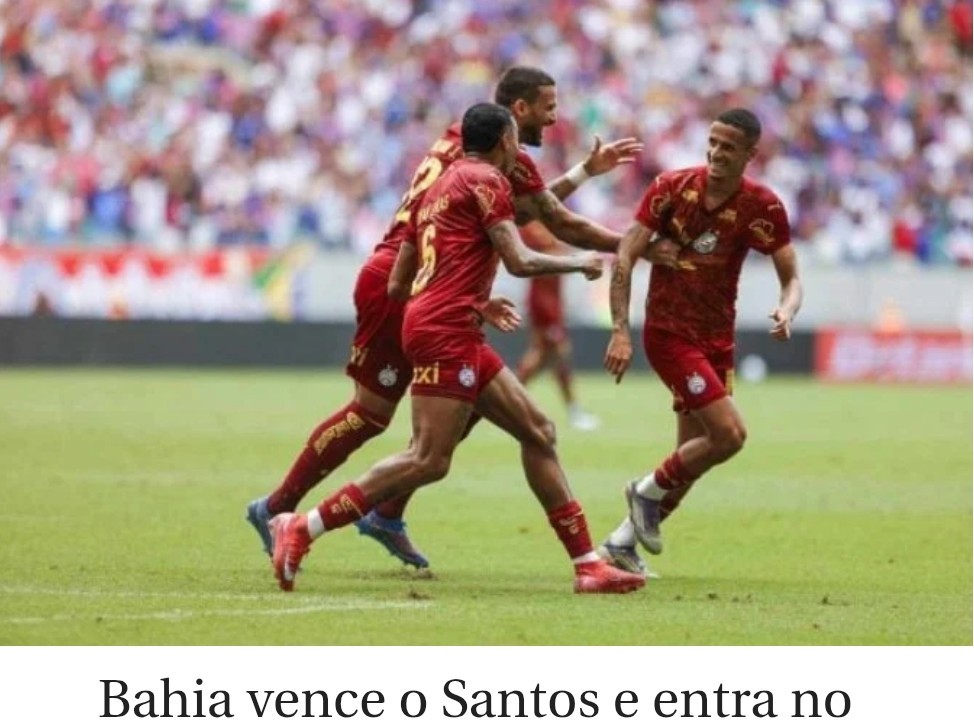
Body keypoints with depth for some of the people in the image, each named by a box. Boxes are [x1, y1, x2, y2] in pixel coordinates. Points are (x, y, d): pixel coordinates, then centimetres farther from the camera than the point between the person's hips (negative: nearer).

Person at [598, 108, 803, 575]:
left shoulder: (763, 207, -5)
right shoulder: (672, 187, -11)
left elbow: (791, 278, -1)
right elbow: (624, 257, -12)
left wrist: (786, 311, -25)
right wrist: (620, 331, -21)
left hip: (718, 339, 5)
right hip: (669, 332, -5)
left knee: (693, 456, 7)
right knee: (729, 434, -18)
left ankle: (622, 542, 23)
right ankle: (649, 490, 6)